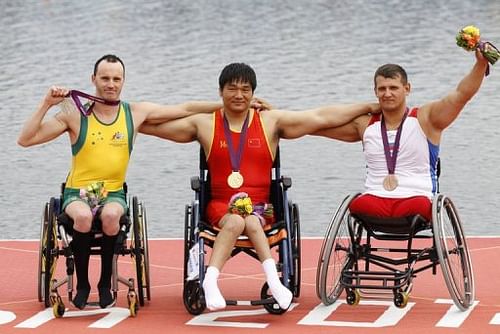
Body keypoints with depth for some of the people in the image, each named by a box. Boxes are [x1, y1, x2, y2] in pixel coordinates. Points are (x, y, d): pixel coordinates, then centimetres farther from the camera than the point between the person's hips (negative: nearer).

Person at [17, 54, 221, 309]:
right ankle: (82, 284, -13)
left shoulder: (136, 113, 3)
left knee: (110, 215, -34)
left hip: (114, 193, 1)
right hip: (78, 193, -1)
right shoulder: (75, 116, -4)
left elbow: (185, 109, 9)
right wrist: (46, 105, -15)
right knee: (83, 216, -36)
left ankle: (106, 283, -13)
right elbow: (25, 140, -8)